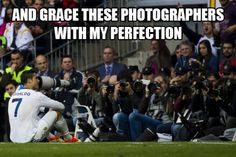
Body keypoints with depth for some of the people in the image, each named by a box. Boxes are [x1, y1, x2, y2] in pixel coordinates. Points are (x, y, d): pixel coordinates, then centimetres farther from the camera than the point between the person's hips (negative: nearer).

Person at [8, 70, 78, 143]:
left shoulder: (14, 95, 12)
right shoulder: (36, 95, -7)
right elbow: (61, 107, 5)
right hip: (30, 139, -7)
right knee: (57, 112, 8)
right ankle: (68, 138, 25)